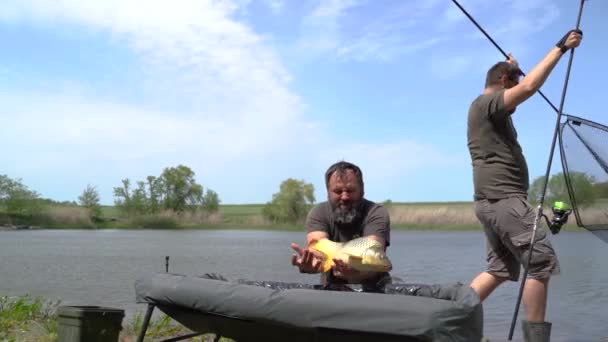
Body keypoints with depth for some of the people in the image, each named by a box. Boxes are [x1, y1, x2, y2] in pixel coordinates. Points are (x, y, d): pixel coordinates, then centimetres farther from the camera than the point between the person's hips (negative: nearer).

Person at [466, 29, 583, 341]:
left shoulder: (488, 109, 22)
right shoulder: (486, 101, -8)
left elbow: (514, 99, 44)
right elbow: (529, 86, -23)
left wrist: (510, 67, 39)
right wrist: (560, 48, -16)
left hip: (493, 200, 11)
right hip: (503, 198, -11)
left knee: (499, 270, 10)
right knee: (542, 262, -9)